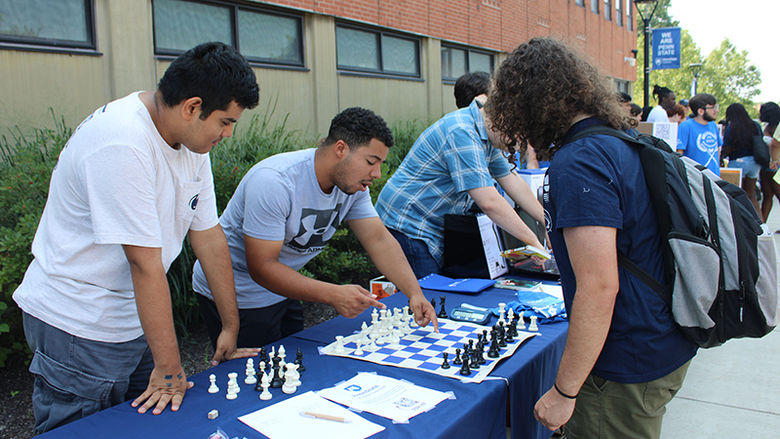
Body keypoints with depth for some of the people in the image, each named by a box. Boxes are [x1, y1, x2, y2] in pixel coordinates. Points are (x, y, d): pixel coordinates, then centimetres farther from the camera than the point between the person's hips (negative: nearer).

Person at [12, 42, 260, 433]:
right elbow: (146, 265, -27)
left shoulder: (192, 139, 0)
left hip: (135, 318, 8)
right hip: (77, 327, -8)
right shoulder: (122, 145, -28)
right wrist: (168, 367, -21)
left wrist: (231, 327, 6)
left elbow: (209, 236, 3)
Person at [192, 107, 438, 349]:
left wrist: (414, 293, -20)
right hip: (237, 296, -7)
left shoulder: (353, 183, -8)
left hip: (281, 291, 7)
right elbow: (261, 267, -31)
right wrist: (333, 295, -38)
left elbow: (379, 240, -7)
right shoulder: (275, 182, -31)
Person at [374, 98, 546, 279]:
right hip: (407, 228, -10)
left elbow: (512, 181, 13)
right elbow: (489, 202, -30)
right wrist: (533, 242, -24)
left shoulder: (486, 136, 7)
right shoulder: (461, 133, -25)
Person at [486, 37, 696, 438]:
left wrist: (563, 391, -20)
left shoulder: (578, 164, -23)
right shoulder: (626, 142, 8)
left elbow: (599, 288, -27)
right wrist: (561, 254, 34)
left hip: (628, 369, -9)